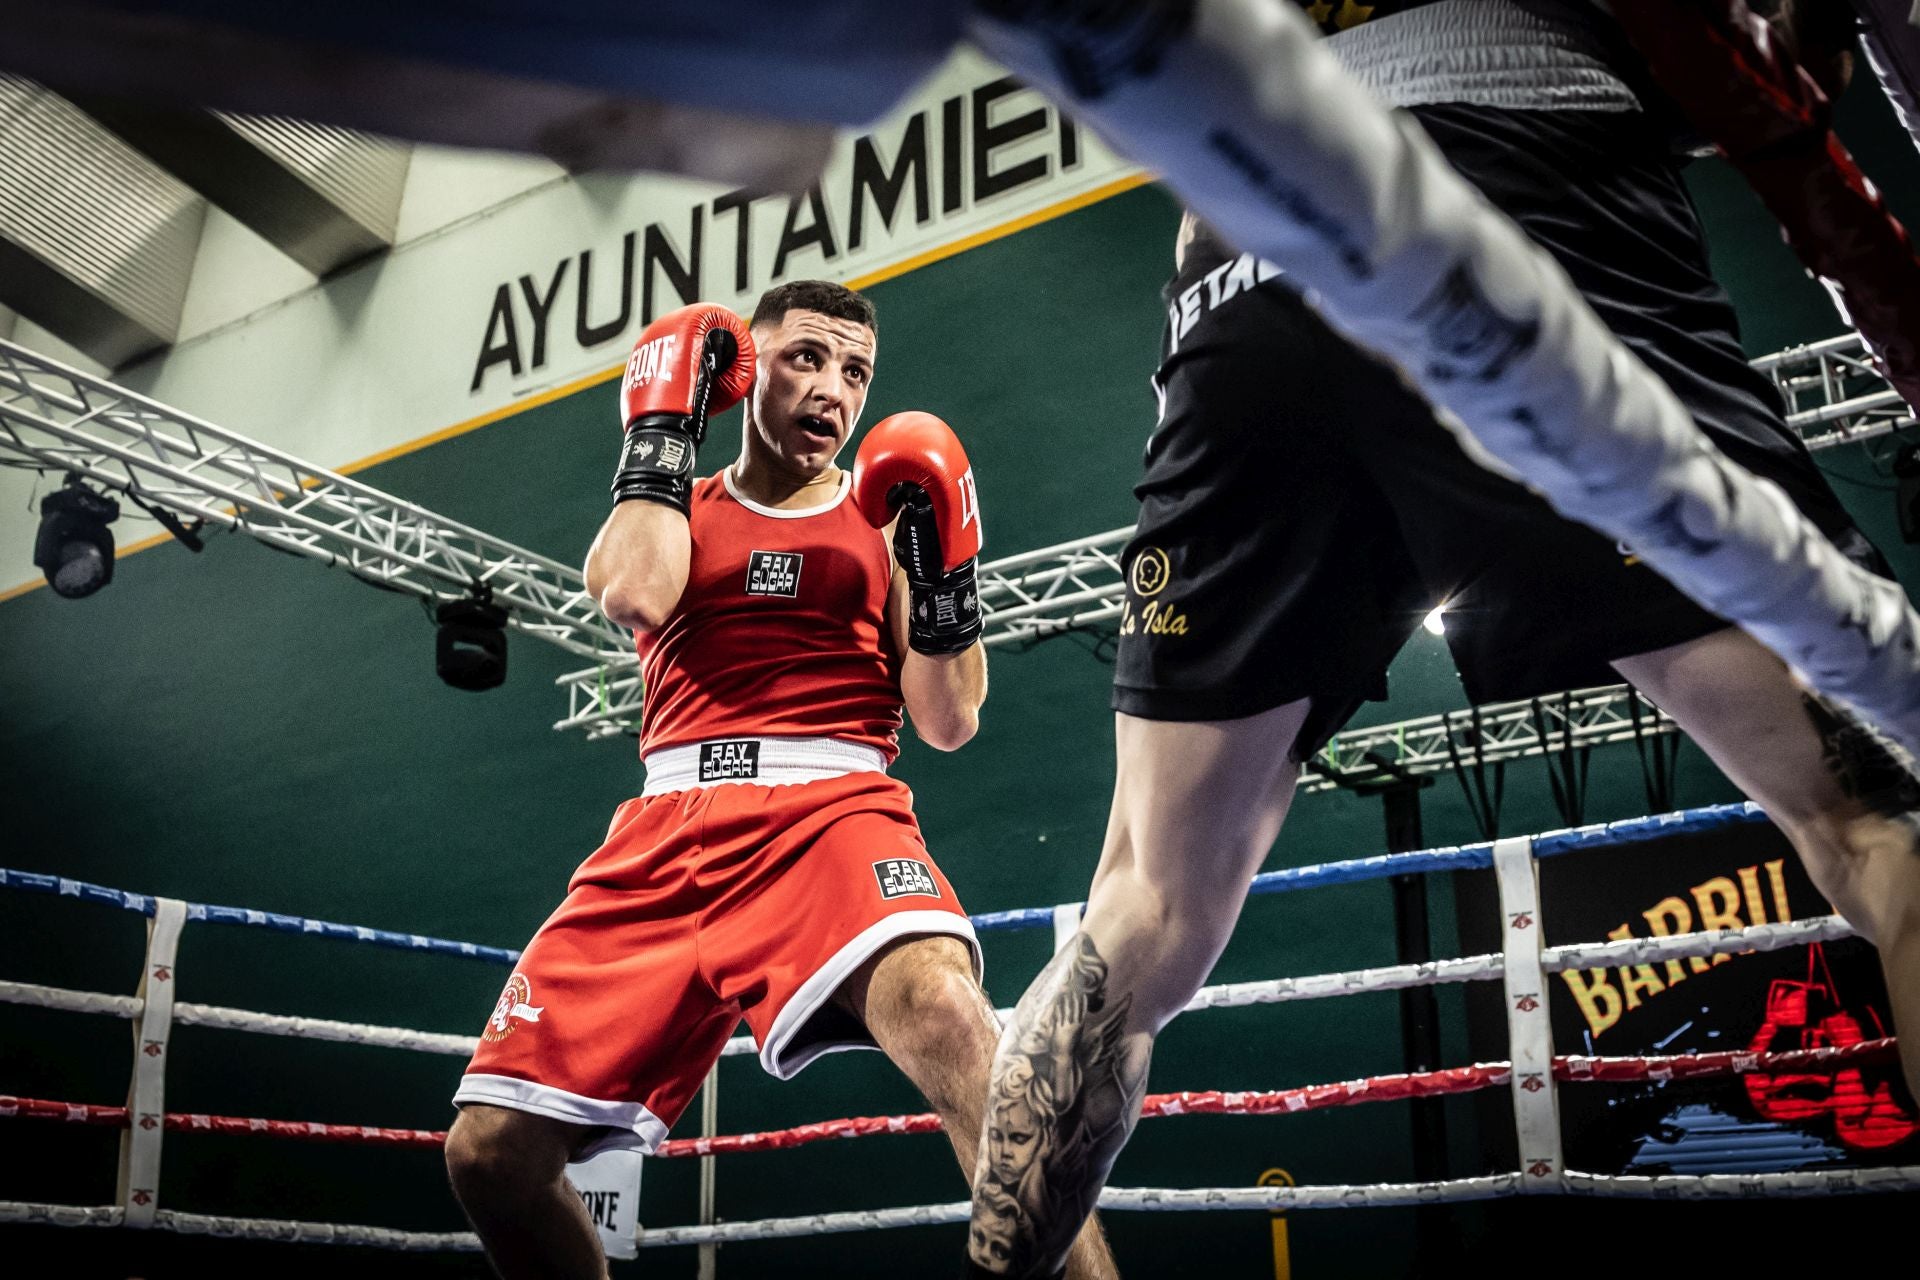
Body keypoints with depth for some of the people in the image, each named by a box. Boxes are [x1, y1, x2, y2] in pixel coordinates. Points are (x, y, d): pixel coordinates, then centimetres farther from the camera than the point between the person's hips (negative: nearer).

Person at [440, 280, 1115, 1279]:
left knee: (943, 1011, -38)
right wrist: (661, 426, 6)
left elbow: (949, 724, 9)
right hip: (670, 825, 3)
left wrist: (942, 566, -3)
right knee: (489, 1150, -2)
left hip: (833, 803, -2)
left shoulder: (884, 513, 17)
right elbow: (633, 595, -5)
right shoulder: (675, 508, 20)